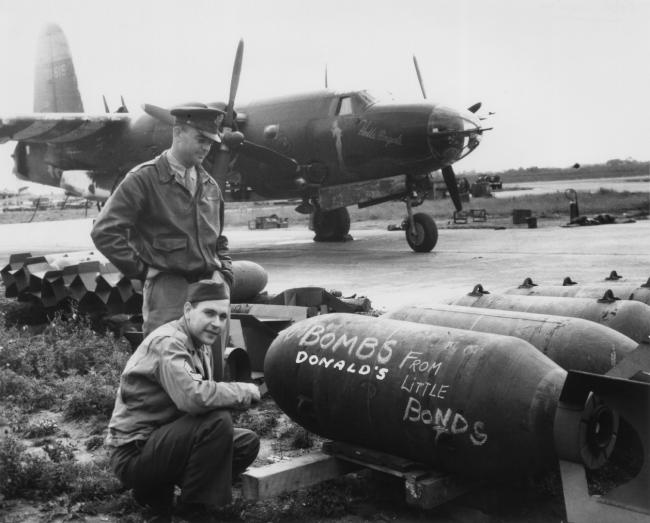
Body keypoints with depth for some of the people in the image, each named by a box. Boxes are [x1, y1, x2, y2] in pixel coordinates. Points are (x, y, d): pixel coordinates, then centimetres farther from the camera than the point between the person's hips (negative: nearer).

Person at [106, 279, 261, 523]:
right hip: (134, 451, -9)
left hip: (163, 440, 9)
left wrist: (242, 393, -11)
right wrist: (243, 391, -23)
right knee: (218, 421, -27)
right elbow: (193, 397, -37)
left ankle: (156, 491, 9)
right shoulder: (167, 342, -21)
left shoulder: (201, 346, 9)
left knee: (247, 442, 4)